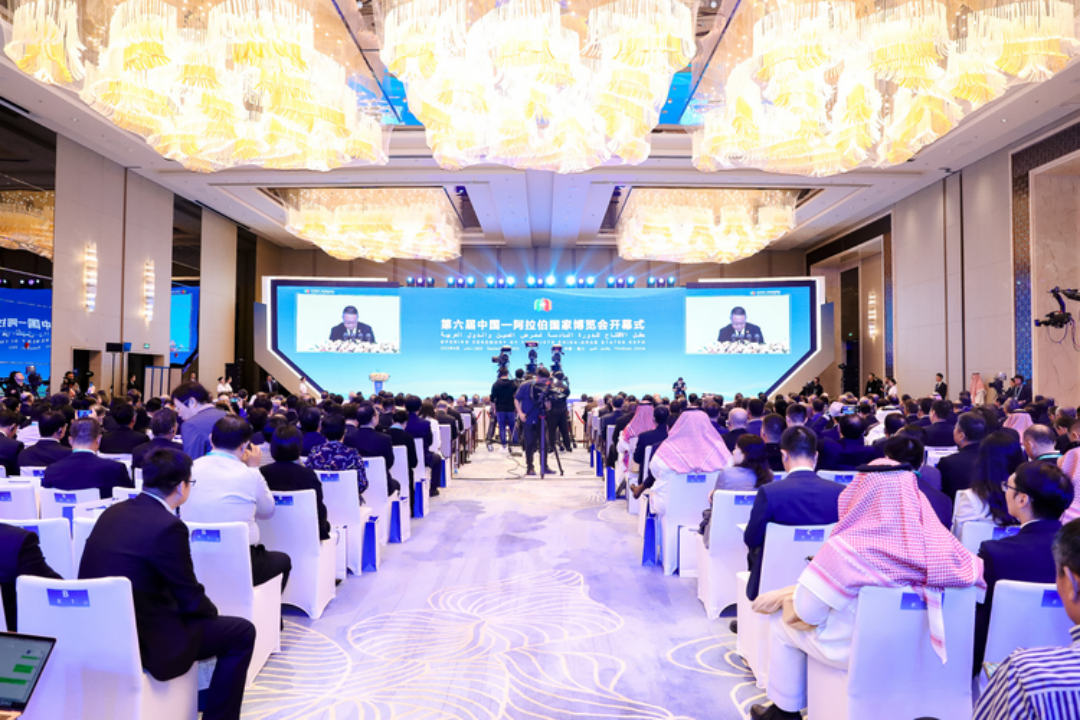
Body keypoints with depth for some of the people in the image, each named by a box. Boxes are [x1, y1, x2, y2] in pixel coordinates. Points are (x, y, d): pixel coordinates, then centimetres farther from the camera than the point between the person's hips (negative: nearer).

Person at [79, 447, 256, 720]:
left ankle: (201, 694, 42)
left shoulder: (113, 512, 3)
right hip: (139, 641, -9)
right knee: (242, 632, 4)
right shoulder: (168, 526, -22)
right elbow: (191, 599, -12)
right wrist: (212, 611, 10)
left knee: (199, 616, 30)